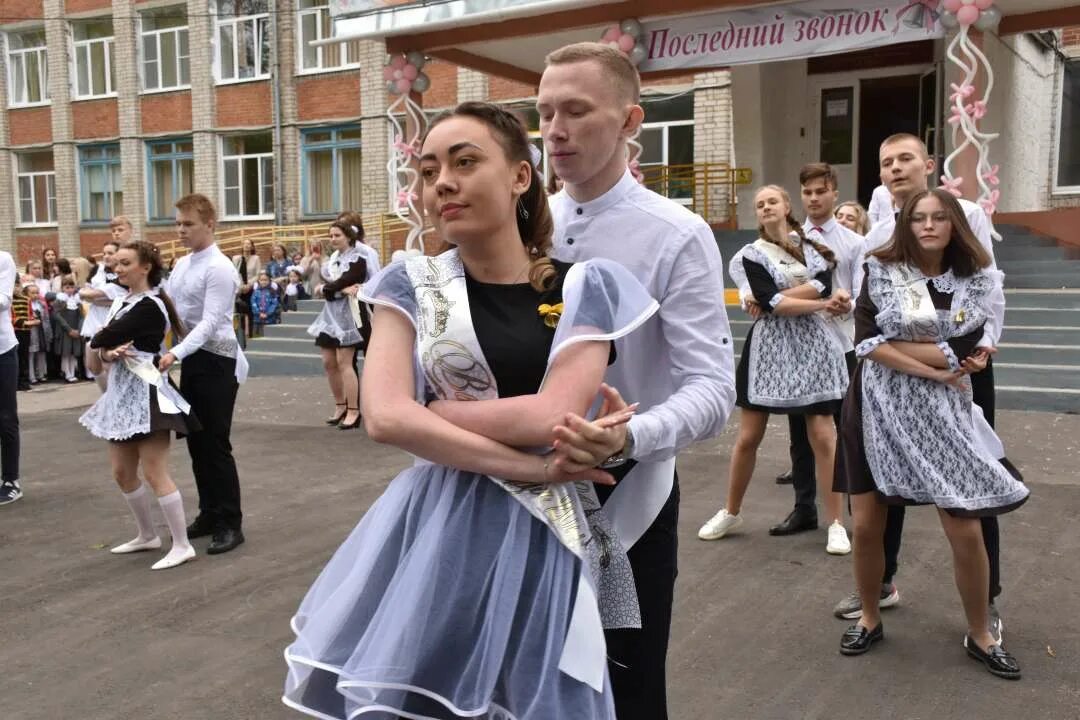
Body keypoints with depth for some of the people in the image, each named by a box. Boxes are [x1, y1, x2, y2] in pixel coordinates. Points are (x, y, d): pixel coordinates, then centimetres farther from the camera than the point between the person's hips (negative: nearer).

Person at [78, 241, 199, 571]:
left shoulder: (149, 306, -16)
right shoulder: (122, 302, 13)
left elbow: (98, 341, -18)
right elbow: (104, 350, 8)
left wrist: (102, 343, 4)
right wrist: (109, 353, -14)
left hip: (147, 391, -10)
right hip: (122, 392, 10)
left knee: (155, 473, -9)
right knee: (123, 472, 14)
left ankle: (182, 545, -3)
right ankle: (147, 535, 29)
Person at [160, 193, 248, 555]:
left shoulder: (219, 268, -15)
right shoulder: (181, 265, 11)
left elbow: (210, 322, -22)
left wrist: (176, 353, -32)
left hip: (216, 361, -8)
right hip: (192, 360, 8)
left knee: (215, 445, -4)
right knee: (196, 442, 14)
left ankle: (230, 524, 6)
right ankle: (209, 514, 26)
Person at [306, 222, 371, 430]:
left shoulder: (357, 259, -8)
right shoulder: (333, 258, 15)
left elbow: (342, 282, -18)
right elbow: (325, 282, 0)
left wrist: (323, 289, -1)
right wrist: (343, 289, -18)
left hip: (349, 314, -8)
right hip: (331, 314, 8)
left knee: (344, 362, -11)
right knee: (329, 362, 7)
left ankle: (353, 411, -6)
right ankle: (340, 406, 20)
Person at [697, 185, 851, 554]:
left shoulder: (813, 240, 9)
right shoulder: (753, 253, 2)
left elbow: (823, 284, -8)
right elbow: (771, 303, -12)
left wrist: (782, 298, -16)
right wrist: (823, 304, -15)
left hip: (812, 343, 1)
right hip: (770, 345, 0)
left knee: (822, 436, -3)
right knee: (748, 436, 4)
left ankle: (837, 523, 7)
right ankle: (731, 512, 21)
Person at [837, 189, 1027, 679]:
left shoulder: (975, 282, 1)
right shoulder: (880, 271, -1)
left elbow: (964, 354, -12)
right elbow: (865, 344, -12)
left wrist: (889, 342, -12)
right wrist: (932, 368, -16)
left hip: (940, 415, 0)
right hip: (877, 409, 0)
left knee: (966, 532, -1)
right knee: (866, 526, 4)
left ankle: (980, 635, 22)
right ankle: (870, 619, 27)